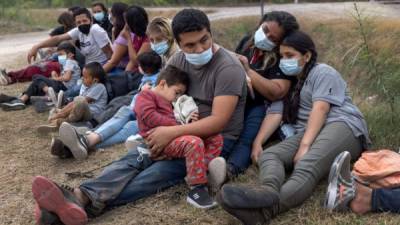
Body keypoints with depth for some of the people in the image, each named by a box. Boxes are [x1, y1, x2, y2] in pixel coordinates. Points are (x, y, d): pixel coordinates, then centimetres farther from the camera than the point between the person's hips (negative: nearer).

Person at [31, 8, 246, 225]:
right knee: (135, 158, -21)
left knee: (161, 171, -30)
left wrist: (172, 132, -31)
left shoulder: (228, 68, -16)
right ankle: (80, 195, -41)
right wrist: (160, 132, -16)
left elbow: (218, 122, -24)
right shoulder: (178, 60, 5)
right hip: (184, 133, 6)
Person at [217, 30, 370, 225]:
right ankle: (269, 192, -55)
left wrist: (304, 146, -22)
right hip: (307, 134, 7)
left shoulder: (322, 72, 6)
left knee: (307, 166, -35)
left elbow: (320, 109, -10)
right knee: (269, 155, -20)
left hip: (342, 126, -7)